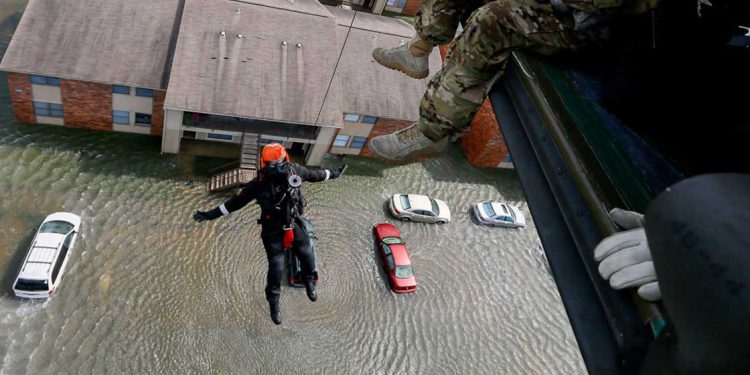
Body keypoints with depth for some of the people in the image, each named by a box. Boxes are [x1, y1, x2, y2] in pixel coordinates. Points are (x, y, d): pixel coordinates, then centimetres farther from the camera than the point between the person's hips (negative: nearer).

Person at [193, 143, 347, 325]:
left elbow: (314, 174, 7)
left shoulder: (294, 171, -13)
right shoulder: (259, 184, -20)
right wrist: (211, 214, -11)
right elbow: (236, 201, -11)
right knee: (276, 269, 2)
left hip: (295, 225, 3)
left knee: (308, 256, 13)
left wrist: (333, 174, 20)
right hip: (273, 231, -3)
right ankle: (274, 303, 28)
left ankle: (309, 282, 47)